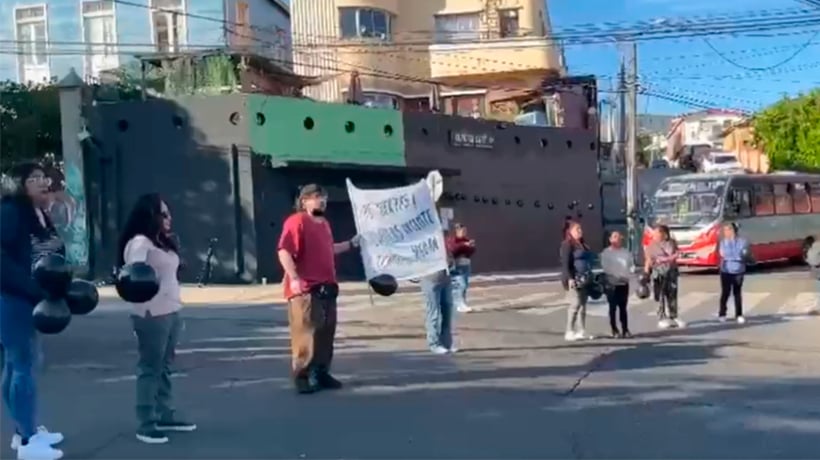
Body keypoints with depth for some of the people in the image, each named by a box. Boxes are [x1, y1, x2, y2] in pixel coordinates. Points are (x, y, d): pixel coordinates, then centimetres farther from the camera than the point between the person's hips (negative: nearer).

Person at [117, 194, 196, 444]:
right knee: (150, 368, -4)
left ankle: (165, 414, 23)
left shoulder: (164, 242, 16)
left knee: (165, 366, 14)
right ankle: (146, 424, 1)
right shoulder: (139, 243, -11)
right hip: (151, 315, -9)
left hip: (171, 311, 9)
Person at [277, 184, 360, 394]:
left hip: (326, 287, 9)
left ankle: (321, 373, 21)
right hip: (305, 289, -9)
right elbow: (284, 251, -21)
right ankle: (302, 377, -2)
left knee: (326, 332, 12)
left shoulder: (324, 223, 18)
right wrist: (294, 278, -28)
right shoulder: (296, 221, -12)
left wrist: (351, 243, 28)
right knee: (306, 333, -8)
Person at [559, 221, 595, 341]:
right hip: (574, 279, -8)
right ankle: (569, 332, -10)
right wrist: (569, 278, -24)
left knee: (583, 305, 7)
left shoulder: (583, 245, 20)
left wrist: (590, 278, 20)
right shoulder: (567, 244, -6)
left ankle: (581, 331, 10)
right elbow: (565, 264, -14)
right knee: (576, 303, -14)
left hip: (584, 280, 9)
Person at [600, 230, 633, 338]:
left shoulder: (626, 252, 10)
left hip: (624, 283, 4)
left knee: (623, 307, 9)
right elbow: (605, 267, -11)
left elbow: (631, 264, 12)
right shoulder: (606, 253, -3)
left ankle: (625, 329, 14)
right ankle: (615, 330, 6)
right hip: (612, 283, -4)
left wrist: (628, 272, -6)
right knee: (613, 307, 0)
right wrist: (616, 275, -19)